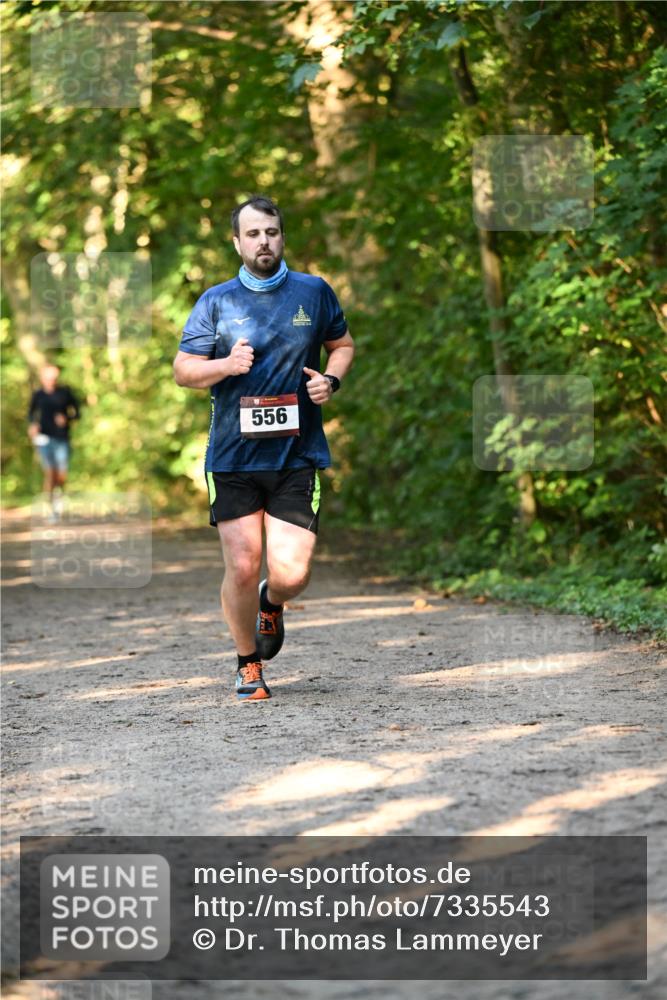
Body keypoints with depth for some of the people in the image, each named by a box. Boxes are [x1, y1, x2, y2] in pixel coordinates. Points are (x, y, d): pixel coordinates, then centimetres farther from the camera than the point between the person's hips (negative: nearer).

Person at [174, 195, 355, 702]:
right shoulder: (216, 302, 5)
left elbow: (343, 344, 21)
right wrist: (226, 365, -14)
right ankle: (249, 664, 21)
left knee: (291, 574, -8)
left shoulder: (314, 292, 7)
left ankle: (271, 604, 30)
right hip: (233, 456, 0)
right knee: (242, 567, -2)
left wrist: (331, 380, 1)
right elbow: (183, 369, 6)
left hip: (298, 456, 0)